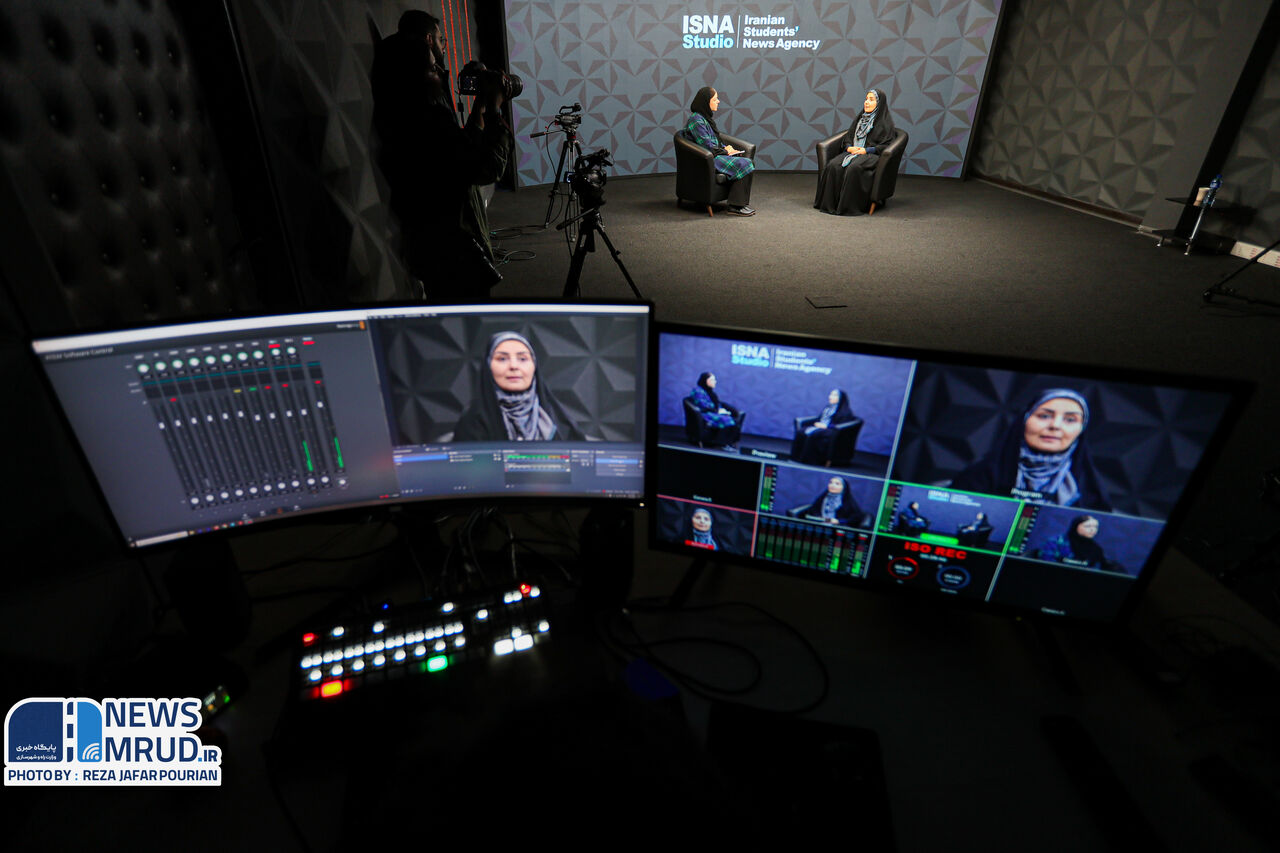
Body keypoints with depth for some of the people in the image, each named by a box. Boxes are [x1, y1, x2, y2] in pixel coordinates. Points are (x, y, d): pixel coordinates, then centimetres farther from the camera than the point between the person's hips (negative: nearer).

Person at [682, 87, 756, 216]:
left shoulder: (705, 117, 17)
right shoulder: (696, 120, -14)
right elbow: (707, 145, -18)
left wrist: (726, 148, 5)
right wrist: (725, 151, -7)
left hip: (715, 154, 9)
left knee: (748, 161, -8)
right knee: (744, 164, -21)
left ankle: (740, 203, -11)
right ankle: (735, 206, -17)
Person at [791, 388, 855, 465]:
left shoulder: (845, 411, -1)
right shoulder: (827, 407, 23)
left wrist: (826, 426, -16)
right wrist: (816, 423, 2)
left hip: (831, 430, -7)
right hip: (819, 427, 7)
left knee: (813, 435, -36)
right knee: (800, 432, -20)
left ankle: (809, 460, -33)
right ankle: (797, 457, -23)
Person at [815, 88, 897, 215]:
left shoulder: (885, 121, 4)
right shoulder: (860, 118, 23)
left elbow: (886, 145, -4)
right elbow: (847, 137, 21)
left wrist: (866, 150, -16)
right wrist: (849, 147, -3)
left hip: (871, 155, -5)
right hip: (852, 151, 6)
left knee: (854, 168, -38)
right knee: (833, 166, -27)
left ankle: (849, 206, -33)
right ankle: (830, 203, -25)